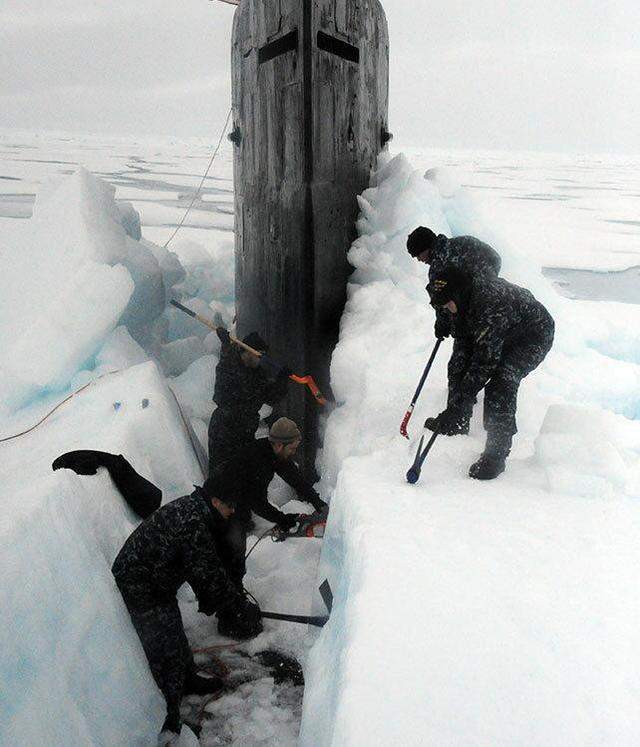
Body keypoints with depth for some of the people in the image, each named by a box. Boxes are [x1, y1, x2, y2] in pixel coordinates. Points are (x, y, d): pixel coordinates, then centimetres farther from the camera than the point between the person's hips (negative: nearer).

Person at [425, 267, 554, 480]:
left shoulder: (491, 303, -37)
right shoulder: (464, 303, -10)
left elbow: (484, 360, -38)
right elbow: (461, 351, -11)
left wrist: (458, 406, -36)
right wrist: (453, 406, -18)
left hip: (534, 336, -9)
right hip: (503, 335, 9)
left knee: (501, 380, -28)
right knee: (460, 366, 6)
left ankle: (496, 455, -20)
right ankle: (460, 423, 26)